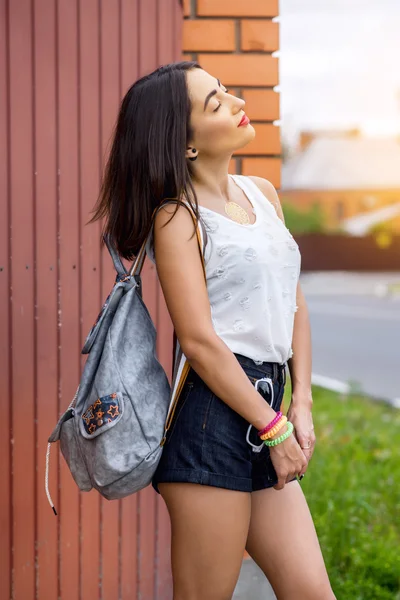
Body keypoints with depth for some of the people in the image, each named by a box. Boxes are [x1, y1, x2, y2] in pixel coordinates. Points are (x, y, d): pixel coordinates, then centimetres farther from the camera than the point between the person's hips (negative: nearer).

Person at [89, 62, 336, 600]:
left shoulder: (262, 194, 14)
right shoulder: (178, 216, -7)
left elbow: (295, 304, 16)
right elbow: (199, 340, -13)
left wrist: (301, 405, 6)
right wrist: (274, 428, -11)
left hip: (269, 410, 7)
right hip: (214, 417, -7)